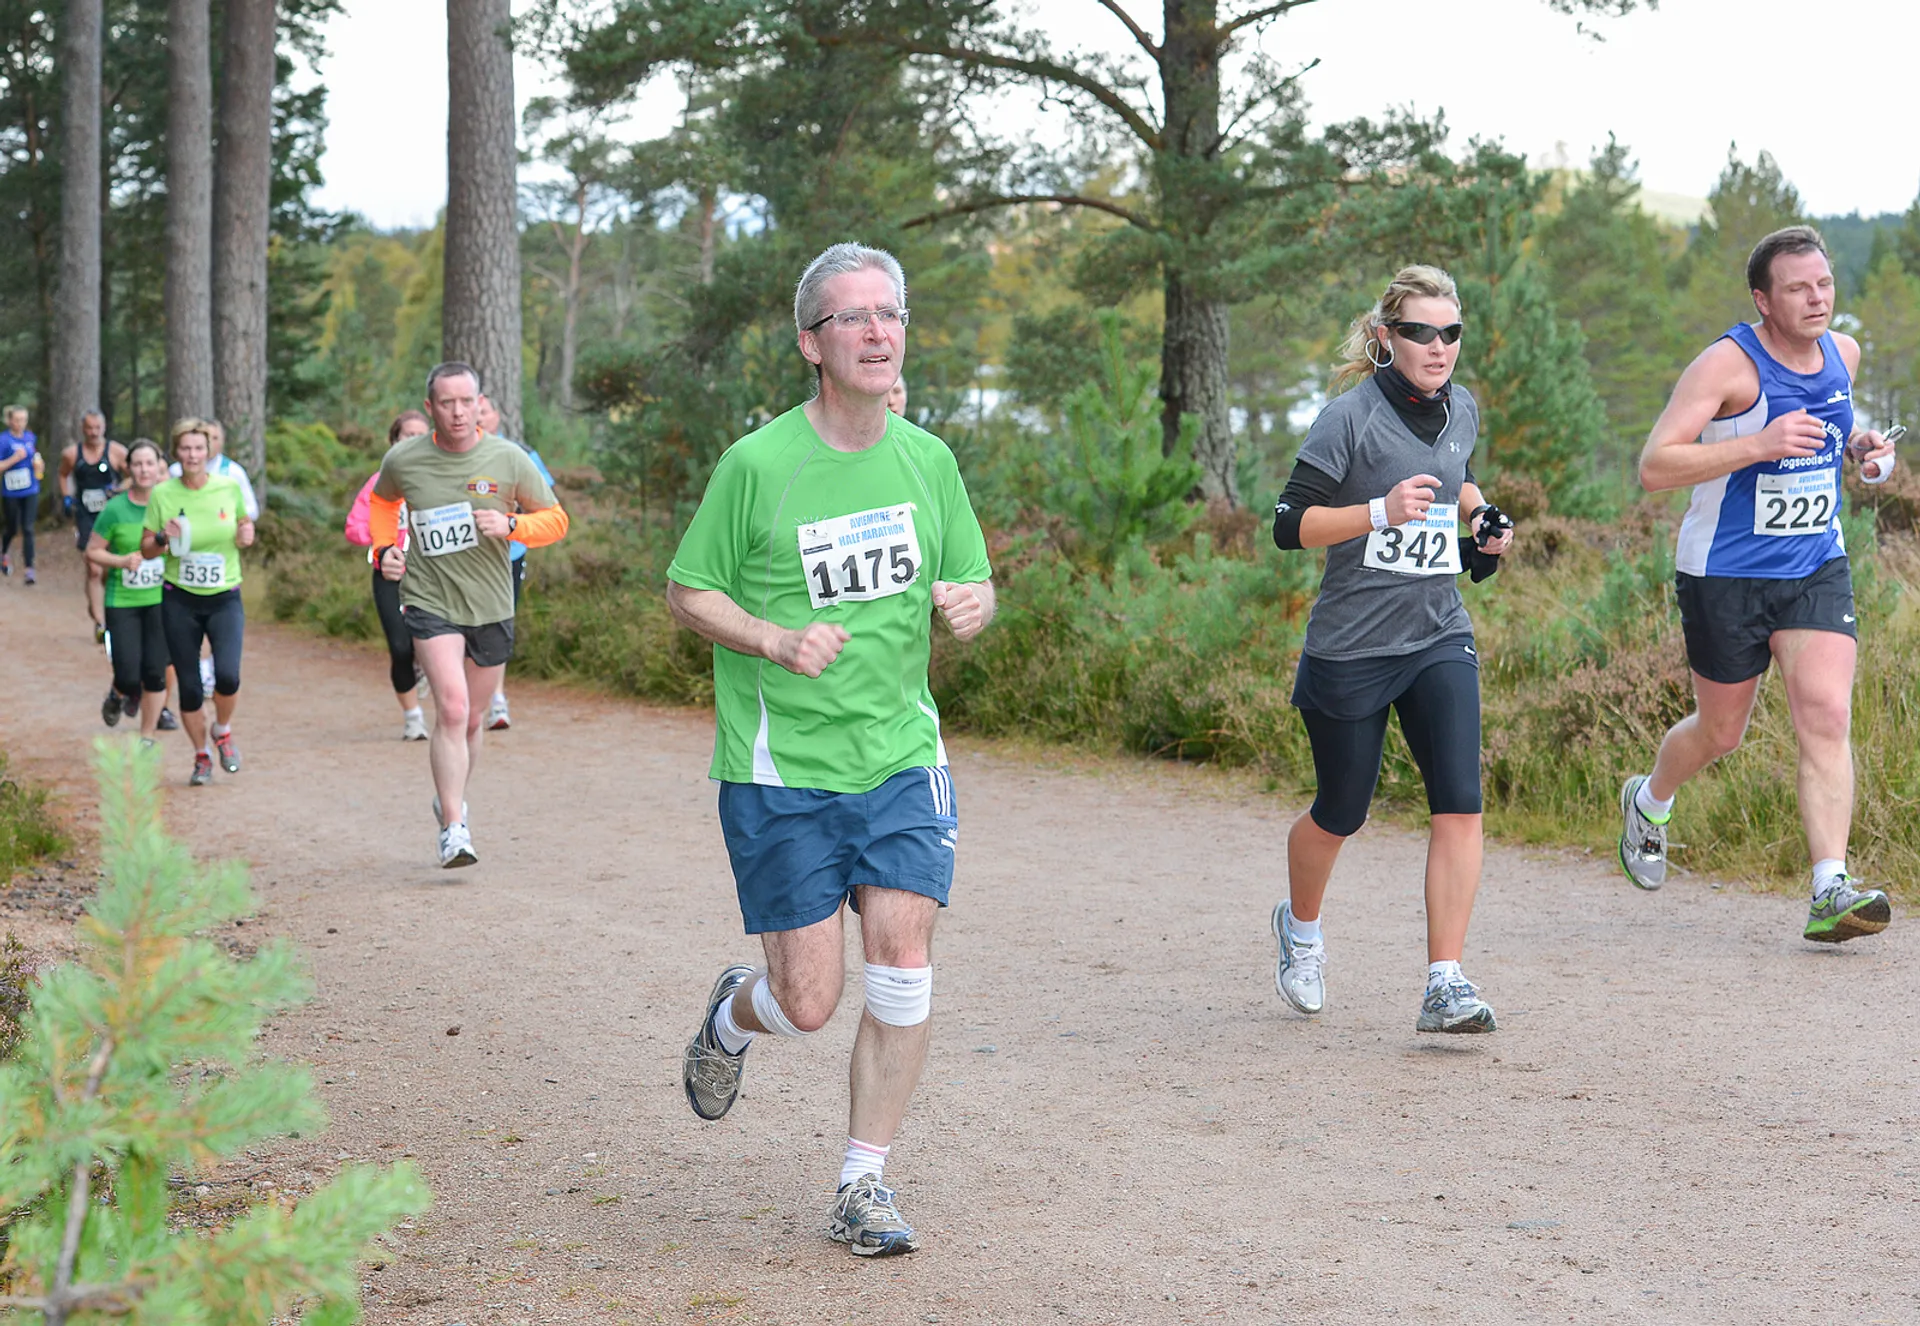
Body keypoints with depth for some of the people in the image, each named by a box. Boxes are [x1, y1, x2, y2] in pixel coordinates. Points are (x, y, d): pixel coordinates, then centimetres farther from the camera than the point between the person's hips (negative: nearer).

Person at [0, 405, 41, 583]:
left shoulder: (31, 438, 6)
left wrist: (39, 465, 0)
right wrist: (15, 458, -23)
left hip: (30, 492, 3)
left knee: (28, 529, -5)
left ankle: (29, 569, -7)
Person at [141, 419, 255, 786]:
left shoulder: (229, 488, -2)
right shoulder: (162, 494, -4)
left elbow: (245, 522, 16)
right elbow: (146, 549, 3)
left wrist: (247, 535, -6)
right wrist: (164, 539, -18)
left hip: (224, 599, 0)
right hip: (179, 601, 0)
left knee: (227, 676, -19)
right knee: (189, 686, 2)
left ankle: (223, 731, 12)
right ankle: (201, 757, 24)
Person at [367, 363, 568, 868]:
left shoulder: (508, 459, -6)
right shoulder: (403, 460, -4)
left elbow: (555, 520, 2)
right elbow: (382, 500, 19)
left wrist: (511, 525, -16)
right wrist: (385, 549, 4)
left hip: (491, 605, 2)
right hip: (429, 601, -2)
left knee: (472, 719, 15)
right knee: (452, 709, -20)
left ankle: (450, 799, 41)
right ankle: (453, 828, -19)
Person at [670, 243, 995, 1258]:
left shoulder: (928, 461, 4)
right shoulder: (758, 464, -9)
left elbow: (973, 584, 15)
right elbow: (687, 593, -1)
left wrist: (971, 603, -9)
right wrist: (778, 642, -18)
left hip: (901, 756, 3)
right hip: (780, 768, -3)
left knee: (903, 962, -9)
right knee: (809, 1003, -2)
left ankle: (864, 1185, 7)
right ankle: (731, 1015, 36)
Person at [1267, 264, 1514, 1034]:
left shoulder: (1462, 410, 7)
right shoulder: (1351, 417, -12)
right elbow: (1290, 526, -15)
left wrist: (1481, 517, 9)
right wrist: (1382, 512, -27)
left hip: (1439, 639, 4)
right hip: (1351, 646, -4)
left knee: (1460, 806, -13)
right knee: (1340, 814, 11)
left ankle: (1446, 986, -11)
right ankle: (1300, 926, 42)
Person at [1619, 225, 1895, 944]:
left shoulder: (1843, 353, 3)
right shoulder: (1728, 364, -18)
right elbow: (1654, 466, -24)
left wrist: (1860, 446, 4)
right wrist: (1759, 445, -33)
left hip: (1816, 567, 4)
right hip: (1725, 574, -4)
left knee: (1827, 715, -14)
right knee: (1720, 732, 11)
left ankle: (1831, 891, -17)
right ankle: (1650, 800, 44)